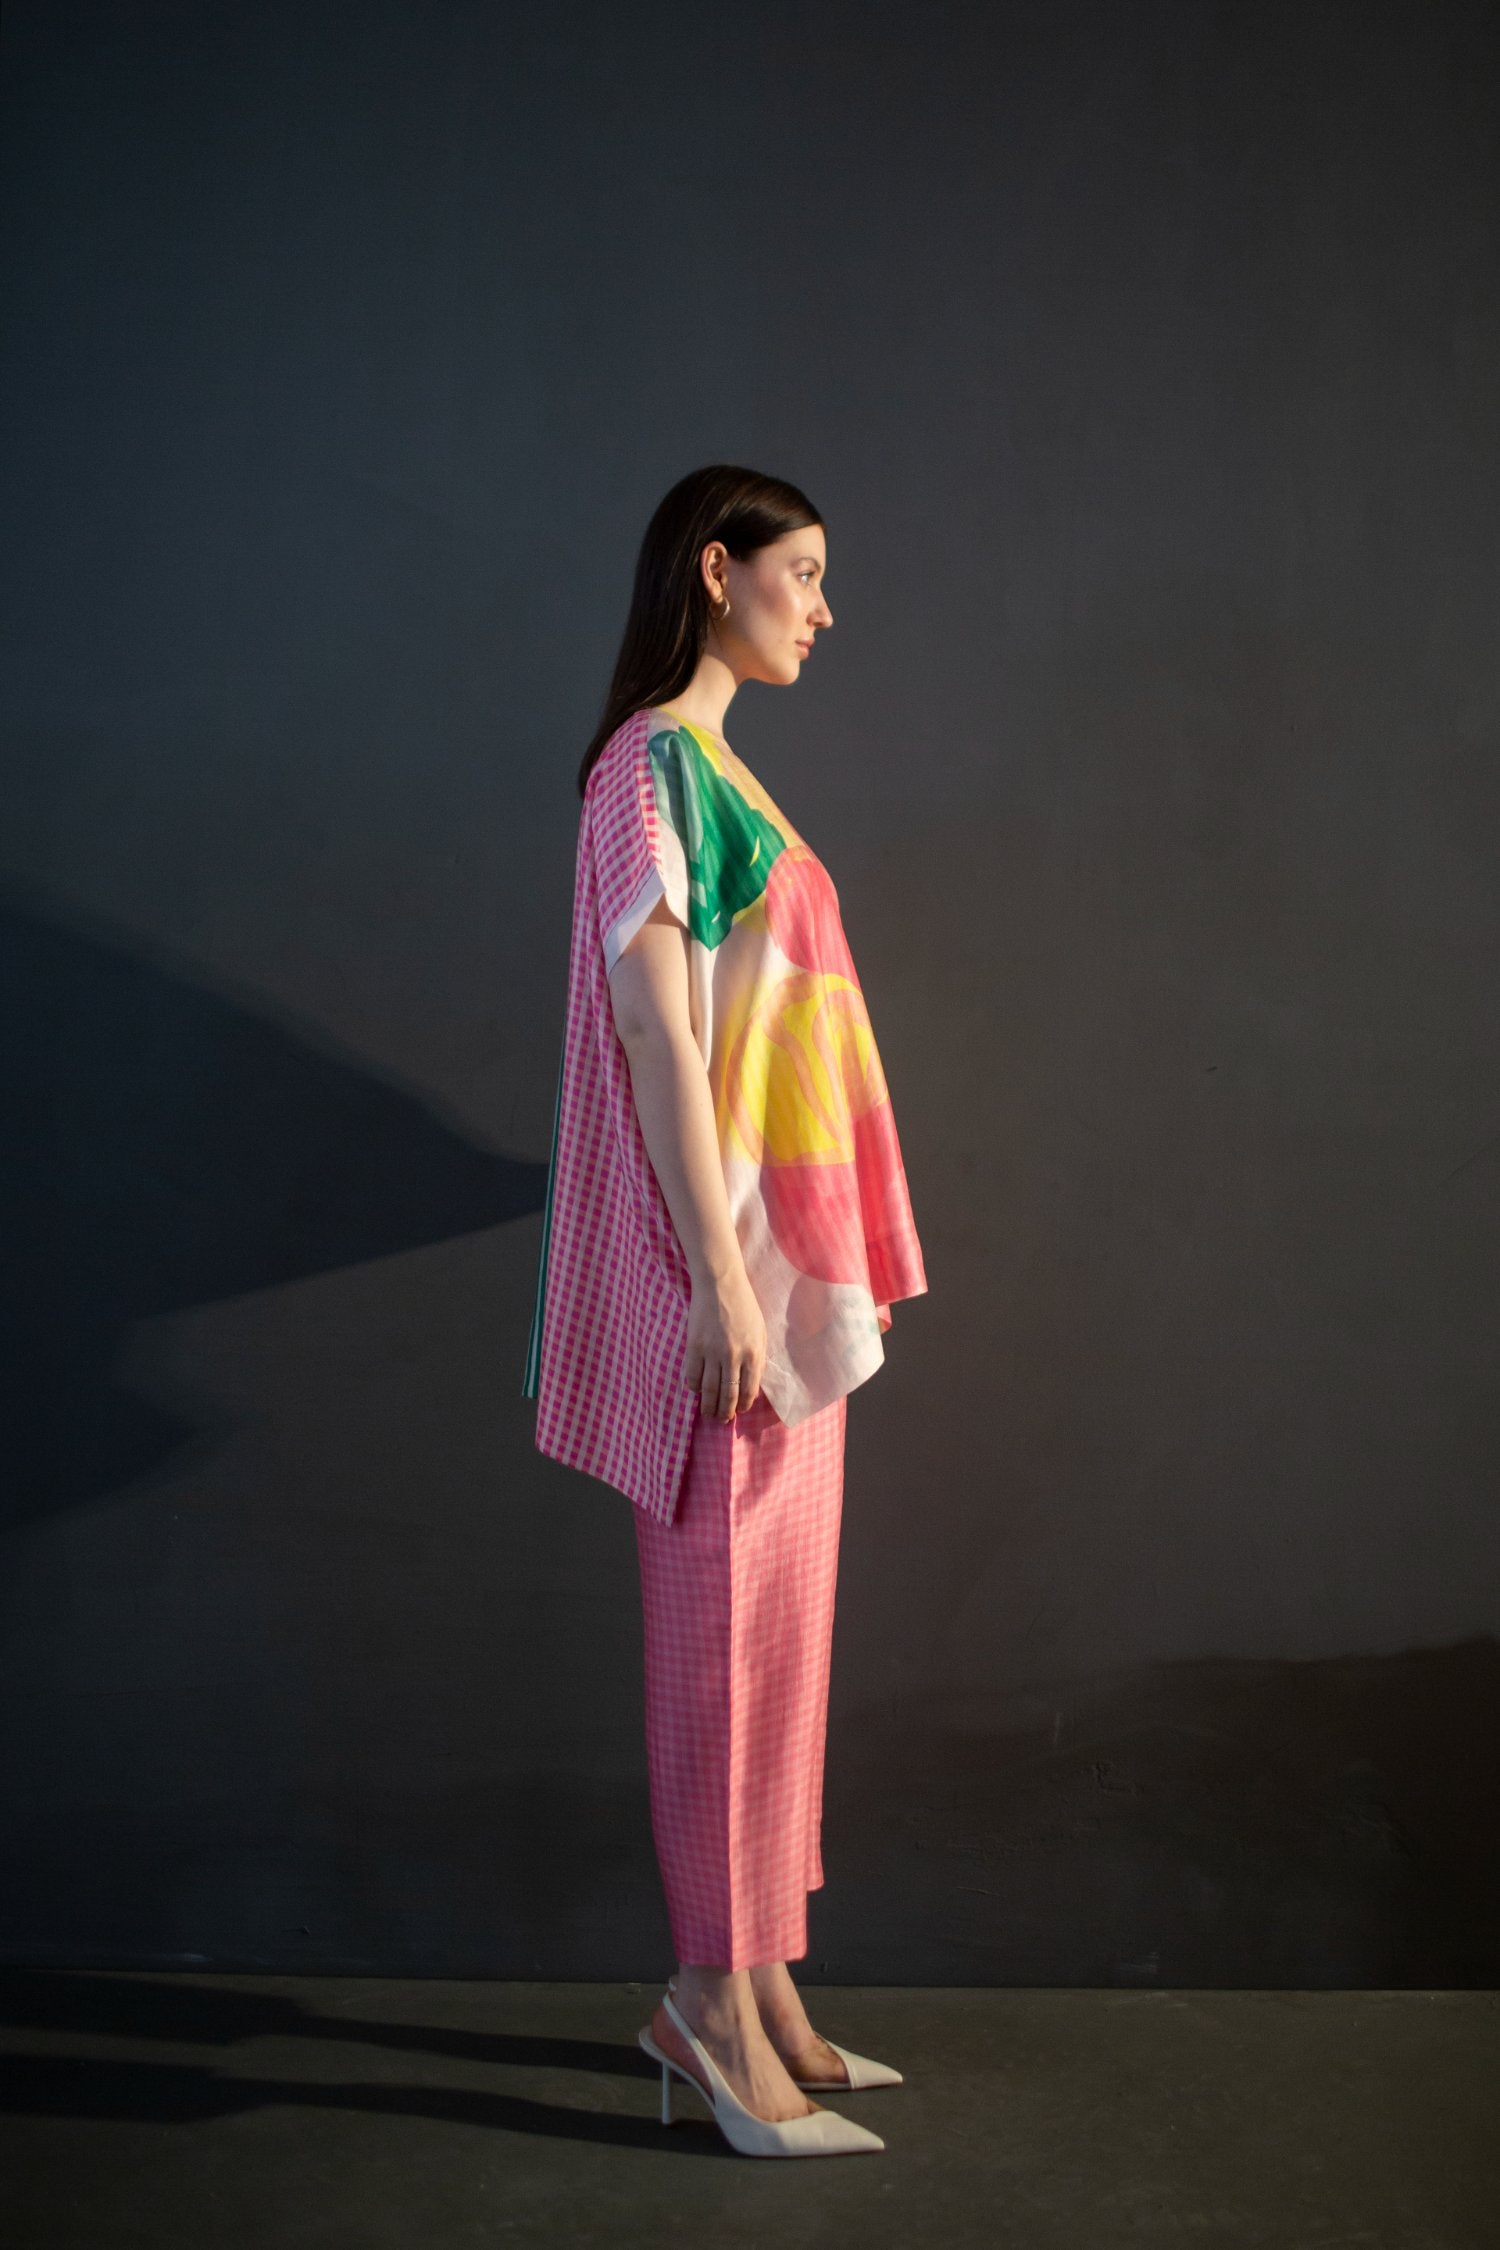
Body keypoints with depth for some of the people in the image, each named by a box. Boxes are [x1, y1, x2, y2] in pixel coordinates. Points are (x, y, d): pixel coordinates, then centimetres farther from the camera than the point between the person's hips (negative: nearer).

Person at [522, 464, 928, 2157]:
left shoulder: (714, 770, 19)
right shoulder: (653, 763, -10)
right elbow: (657, 1030, -17)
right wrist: (722, 1280, -21)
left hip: (785, 1257, 10)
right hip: (723, 1261, -10)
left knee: (774, 1621, 12)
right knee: (731, 1623, -3)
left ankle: (753, 1982, 22)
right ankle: (715, 1998, 9)